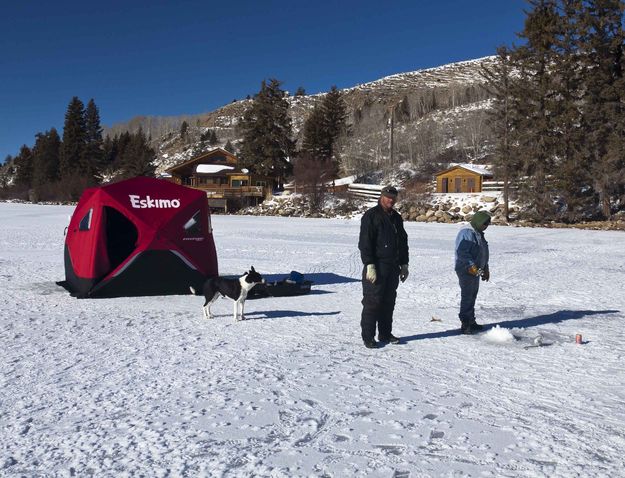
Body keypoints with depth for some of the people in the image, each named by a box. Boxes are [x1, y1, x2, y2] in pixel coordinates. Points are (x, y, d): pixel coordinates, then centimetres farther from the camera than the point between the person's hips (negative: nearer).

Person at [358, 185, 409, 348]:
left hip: (393, 267, 7)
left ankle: (385, 333, 22)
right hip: (376, 267, -7)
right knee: (372, 302, -5)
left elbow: (403, 242, 23)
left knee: (389, 301, 12)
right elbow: (365, 242, -13)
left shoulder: (397, 217, 16)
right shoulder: (371, 215, -7)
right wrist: (370, 265, -19)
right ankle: (368, 336, 3)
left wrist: (404, 264, 18)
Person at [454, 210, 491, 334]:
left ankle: (471, 322, 24)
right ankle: (465, 324, -4)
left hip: (475, 271, 10)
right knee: (467, 297, -8)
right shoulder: (466, 233, -17)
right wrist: (471, 266, -30)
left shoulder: (479, 233, 17)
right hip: (466, 271, -10)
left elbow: (482, 253, 25)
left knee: (472, 296, 15)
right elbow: (462, 252, -26)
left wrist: (486, 269, 23)